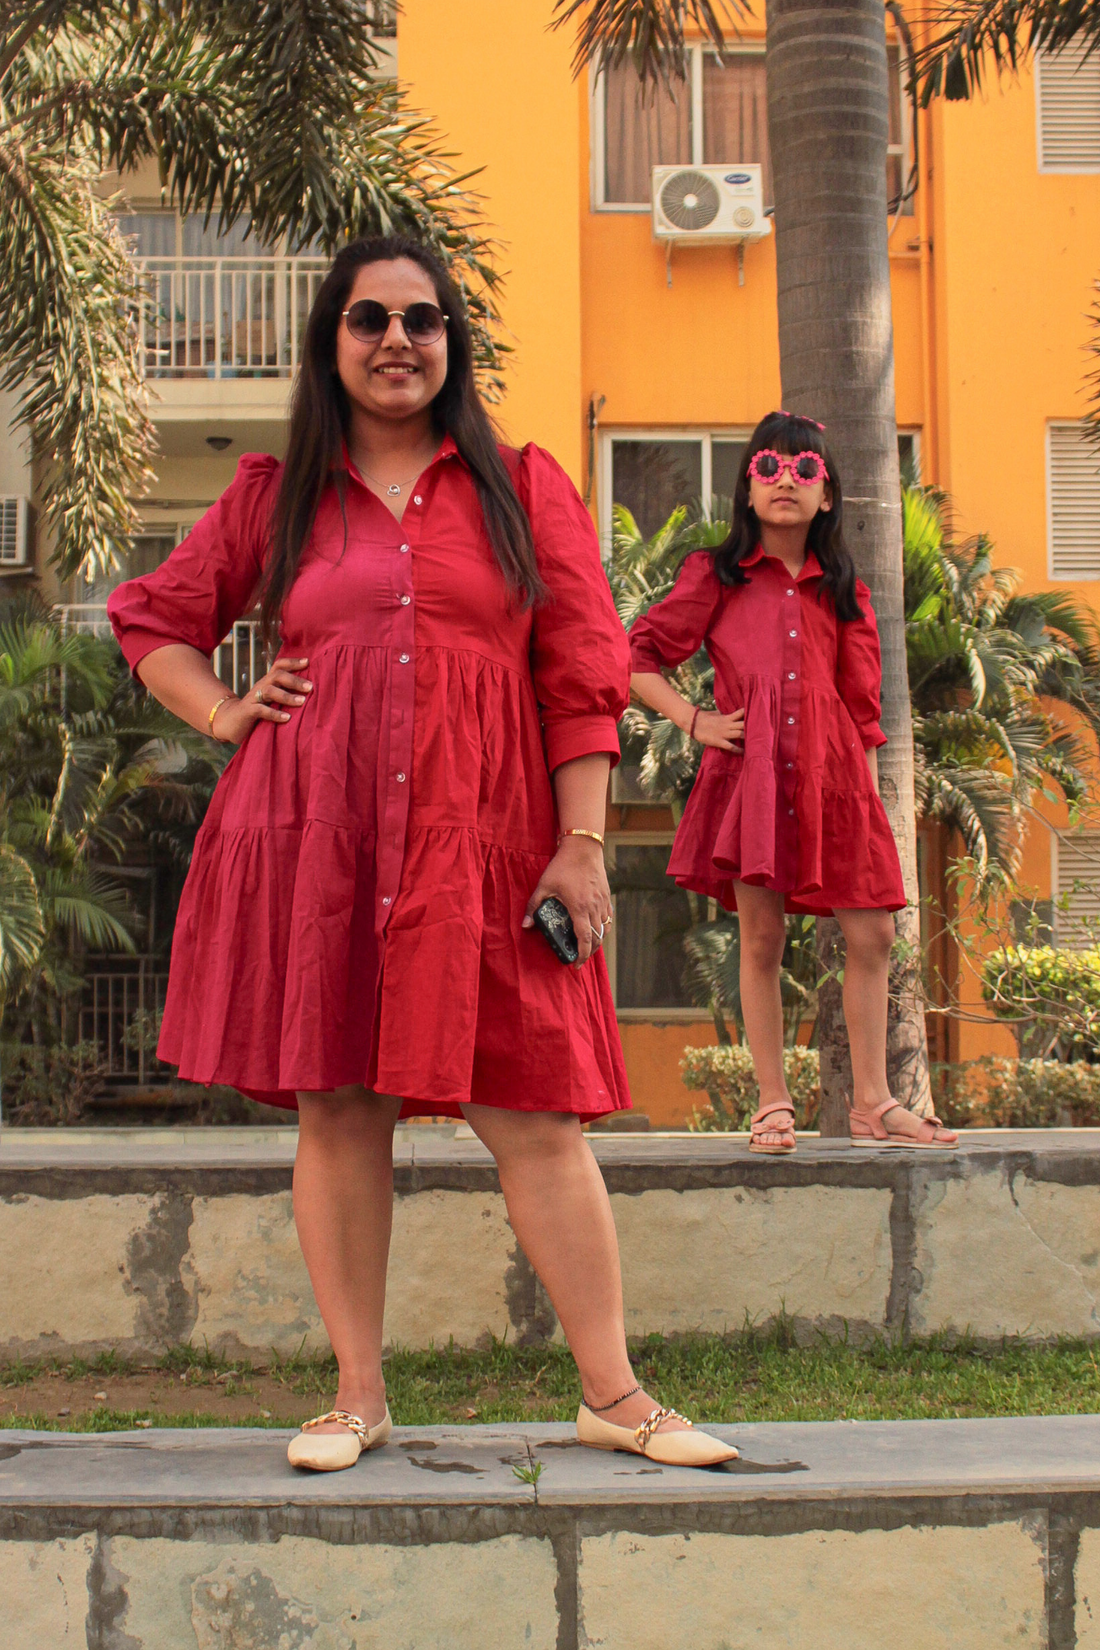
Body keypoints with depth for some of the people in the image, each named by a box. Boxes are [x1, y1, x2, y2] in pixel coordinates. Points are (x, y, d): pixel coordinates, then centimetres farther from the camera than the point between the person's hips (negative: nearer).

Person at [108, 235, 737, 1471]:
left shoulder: (522, 486, 11)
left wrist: (581, 842, -3)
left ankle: (612, 1394, 7)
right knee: (335, 1108, 3)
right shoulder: (275, 497, 13)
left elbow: (583, 674, 5)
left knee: (533, 1116, -2)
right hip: (312, 836, 1)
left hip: (479, 841, -1)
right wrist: (226, 714, 7)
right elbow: (147, 619, 24)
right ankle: (357, 1394, 14)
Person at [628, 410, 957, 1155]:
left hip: (831, 775, 3)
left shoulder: (842, 589, 14)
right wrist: (693, 719, -3)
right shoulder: (714, 576, 6)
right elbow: (637, 657, 7)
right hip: (750, 771, -3)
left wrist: (870, 798, 10)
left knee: (872, 936, 1)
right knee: (761, 937, -2)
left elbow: (862, 703, 15)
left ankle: (872, 1104, 12)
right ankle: (774, 1103, 8)